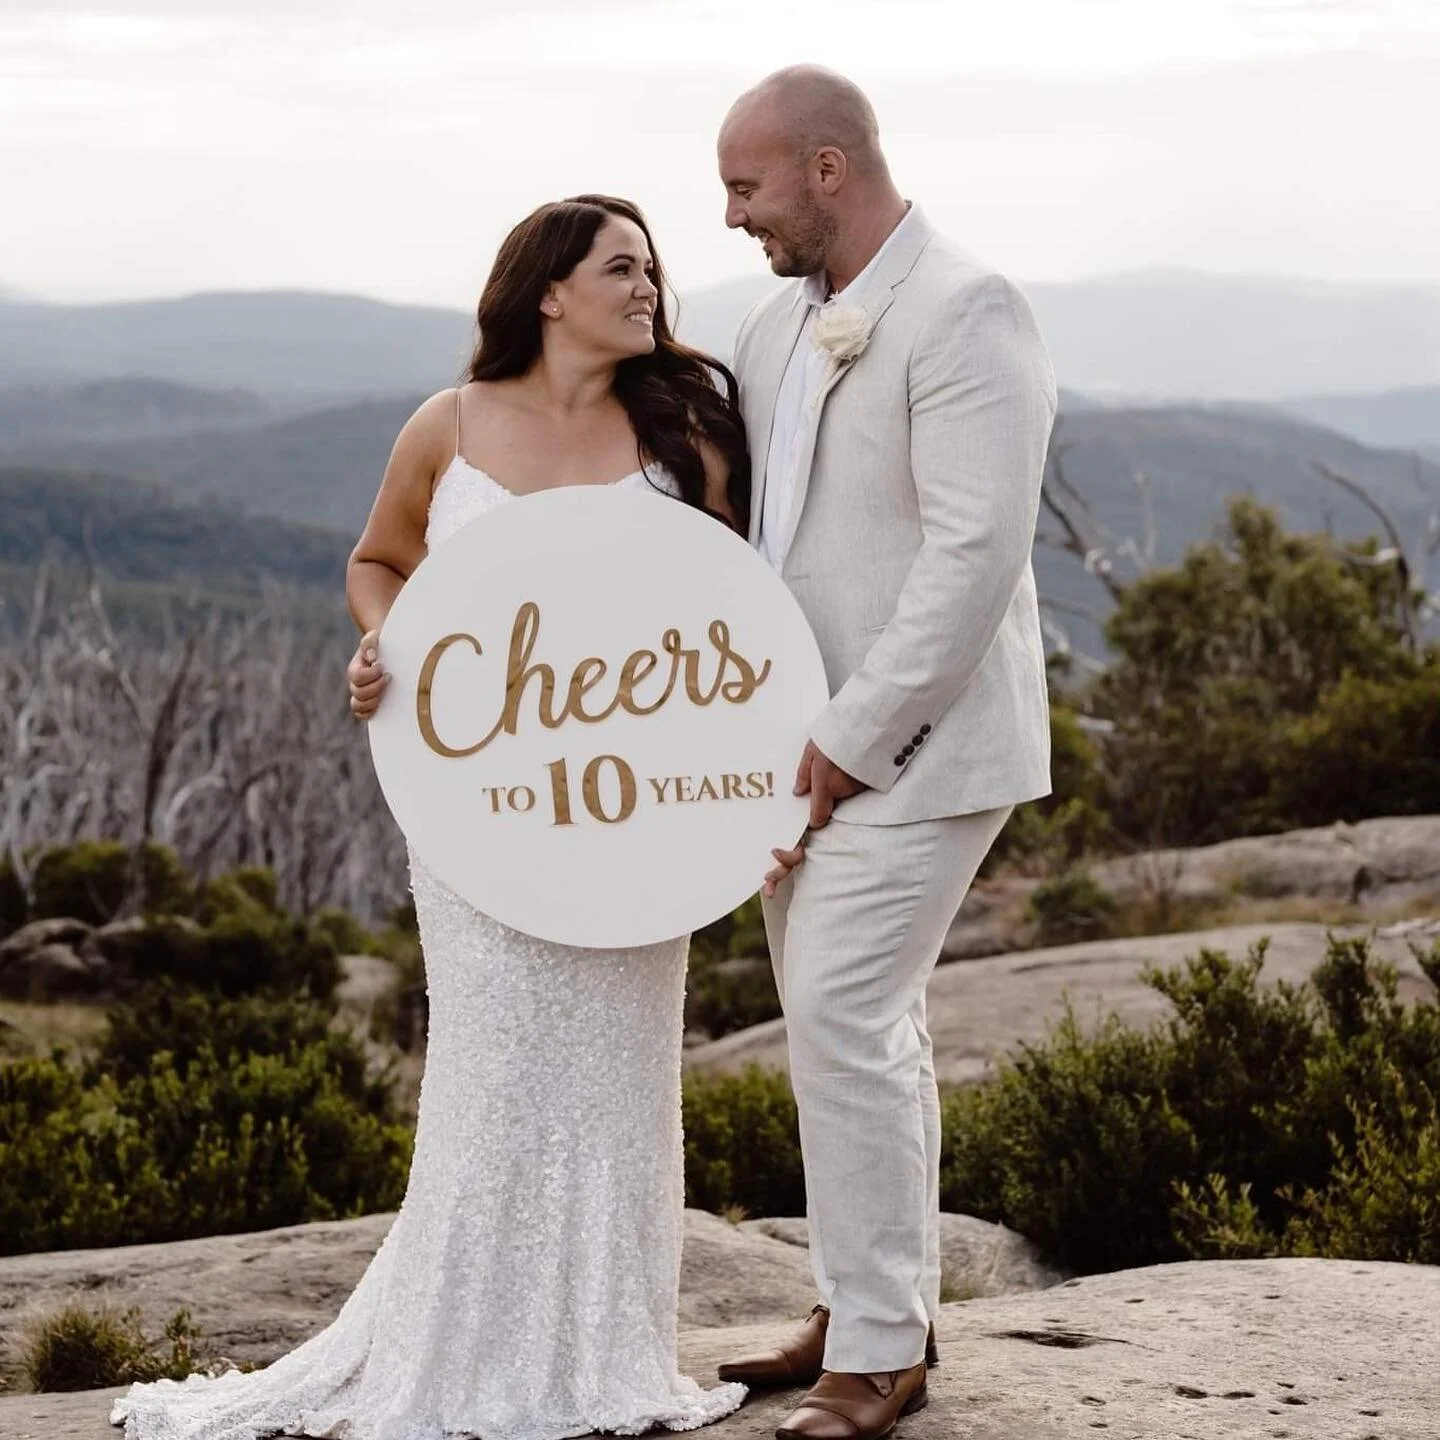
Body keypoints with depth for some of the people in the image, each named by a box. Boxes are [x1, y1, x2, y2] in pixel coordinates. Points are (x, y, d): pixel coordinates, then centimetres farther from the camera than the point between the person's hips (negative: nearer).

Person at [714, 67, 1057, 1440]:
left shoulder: (966, 315, -15)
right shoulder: (775, 326, 11)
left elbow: (974, 552, -22)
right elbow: (737, 520, 18)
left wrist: (854, 738, -20)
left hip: (914, 744, -8)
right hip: (799, 740, 8)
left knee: (843, 1016, -12)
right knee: (853, 1022, 14)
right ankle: (872, 1308, 25)